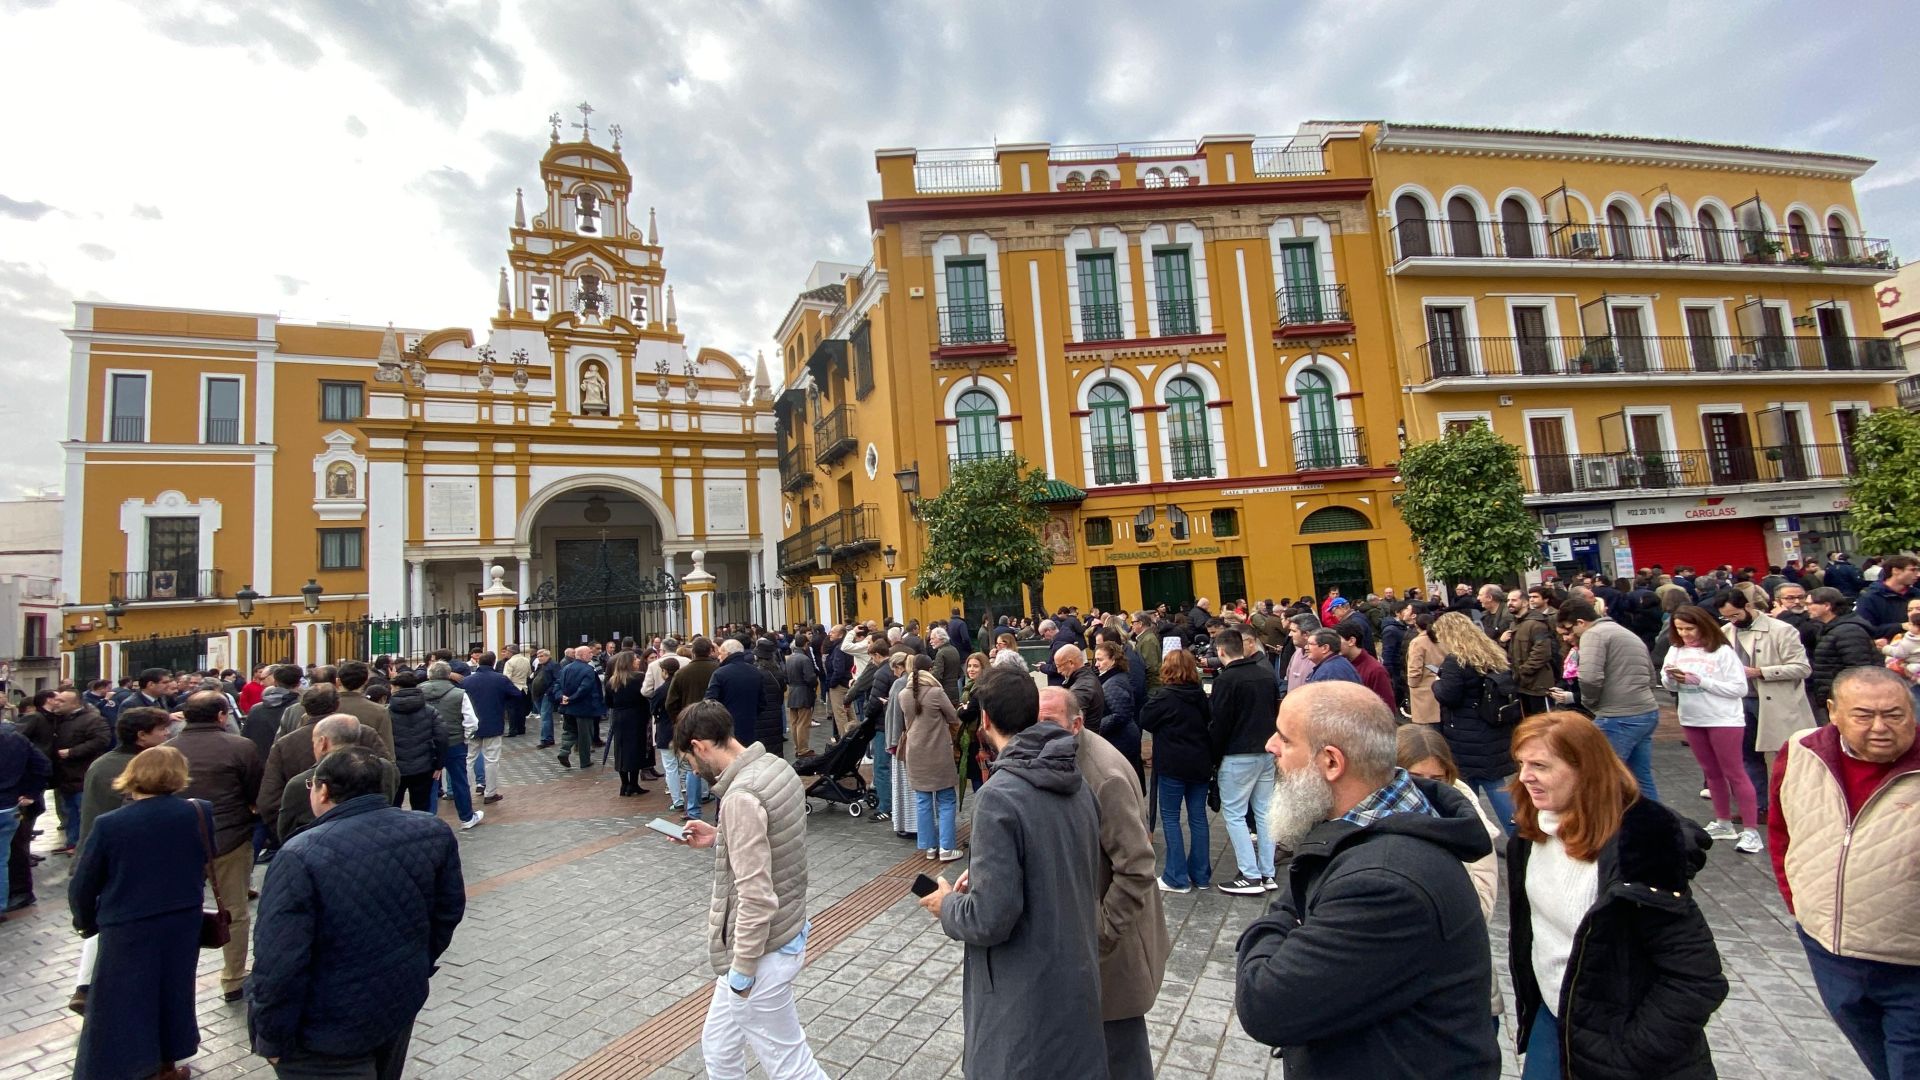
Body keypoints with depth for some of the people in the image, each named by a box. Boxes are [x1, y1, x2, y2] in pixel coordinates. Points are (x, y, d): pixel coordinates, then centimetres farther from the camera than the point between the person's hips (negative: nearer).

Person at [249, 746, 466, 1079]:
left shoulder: (300, 857, -24)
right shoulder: (434, 832, -9)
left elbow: (279, 964, -22)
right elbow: (449, 911, 2)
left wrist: (273, 1037, -7)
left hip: (327, 1031, -5)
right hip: (402, 1003, 5)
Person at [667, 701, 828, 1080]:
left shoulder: (741, 797, -28)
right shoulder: (777, 767, 0)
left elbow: (756, 899, -27)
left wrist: (741, 972, -16)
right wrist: (720, 839, 9)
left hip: (762, 950, -9)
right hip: (786, 932, 9)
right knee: (718, 1046, 25)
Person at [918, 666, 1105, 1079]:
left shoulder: (1000, 795, -25)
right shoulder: (1076, 782, -1)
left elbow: (991, 918, -25)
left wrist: (948, 905, -5)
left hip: (1024, 998, -7)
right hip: (1075, 980, 7)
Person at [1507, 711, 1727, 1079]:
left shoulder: (1637, 849, -26)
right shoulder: (1533, 832, -6)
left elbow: (1697, 979, -22)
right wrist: (1527, 1004, 10)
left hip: (1607, 1041, -5)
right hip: (1551, 1019, 5)